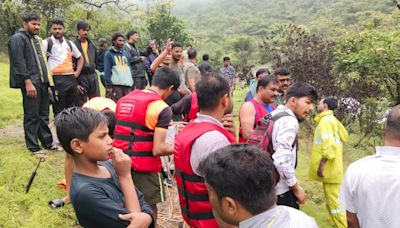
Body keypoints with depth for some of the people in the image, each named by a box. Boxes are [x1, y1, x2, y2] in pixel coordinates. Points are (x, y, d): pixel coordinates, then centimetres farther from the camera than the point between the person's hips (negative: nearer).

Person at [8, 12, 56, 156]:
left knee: (43, 115, 14)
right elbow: (19, 62, -13)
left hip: (42, 82, 8)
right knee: (32, 116, -2)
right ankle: (33, 147, 5)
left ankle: (48, 142, 22)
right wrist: (28, 82, -20)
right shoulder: (17, 39, -5)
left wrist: (47, 80, 16)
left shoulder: (36, 39, 21)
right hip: (31, 83, -8)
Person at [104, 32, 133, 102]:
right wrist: (108, 86, -10)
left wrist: (131, 83, 16)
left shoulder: (125, 53, 20)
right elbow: (107, 70, -3)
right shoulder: (109, 54, 3)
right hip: (115, 85, -5)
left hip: (127, 86, 6)